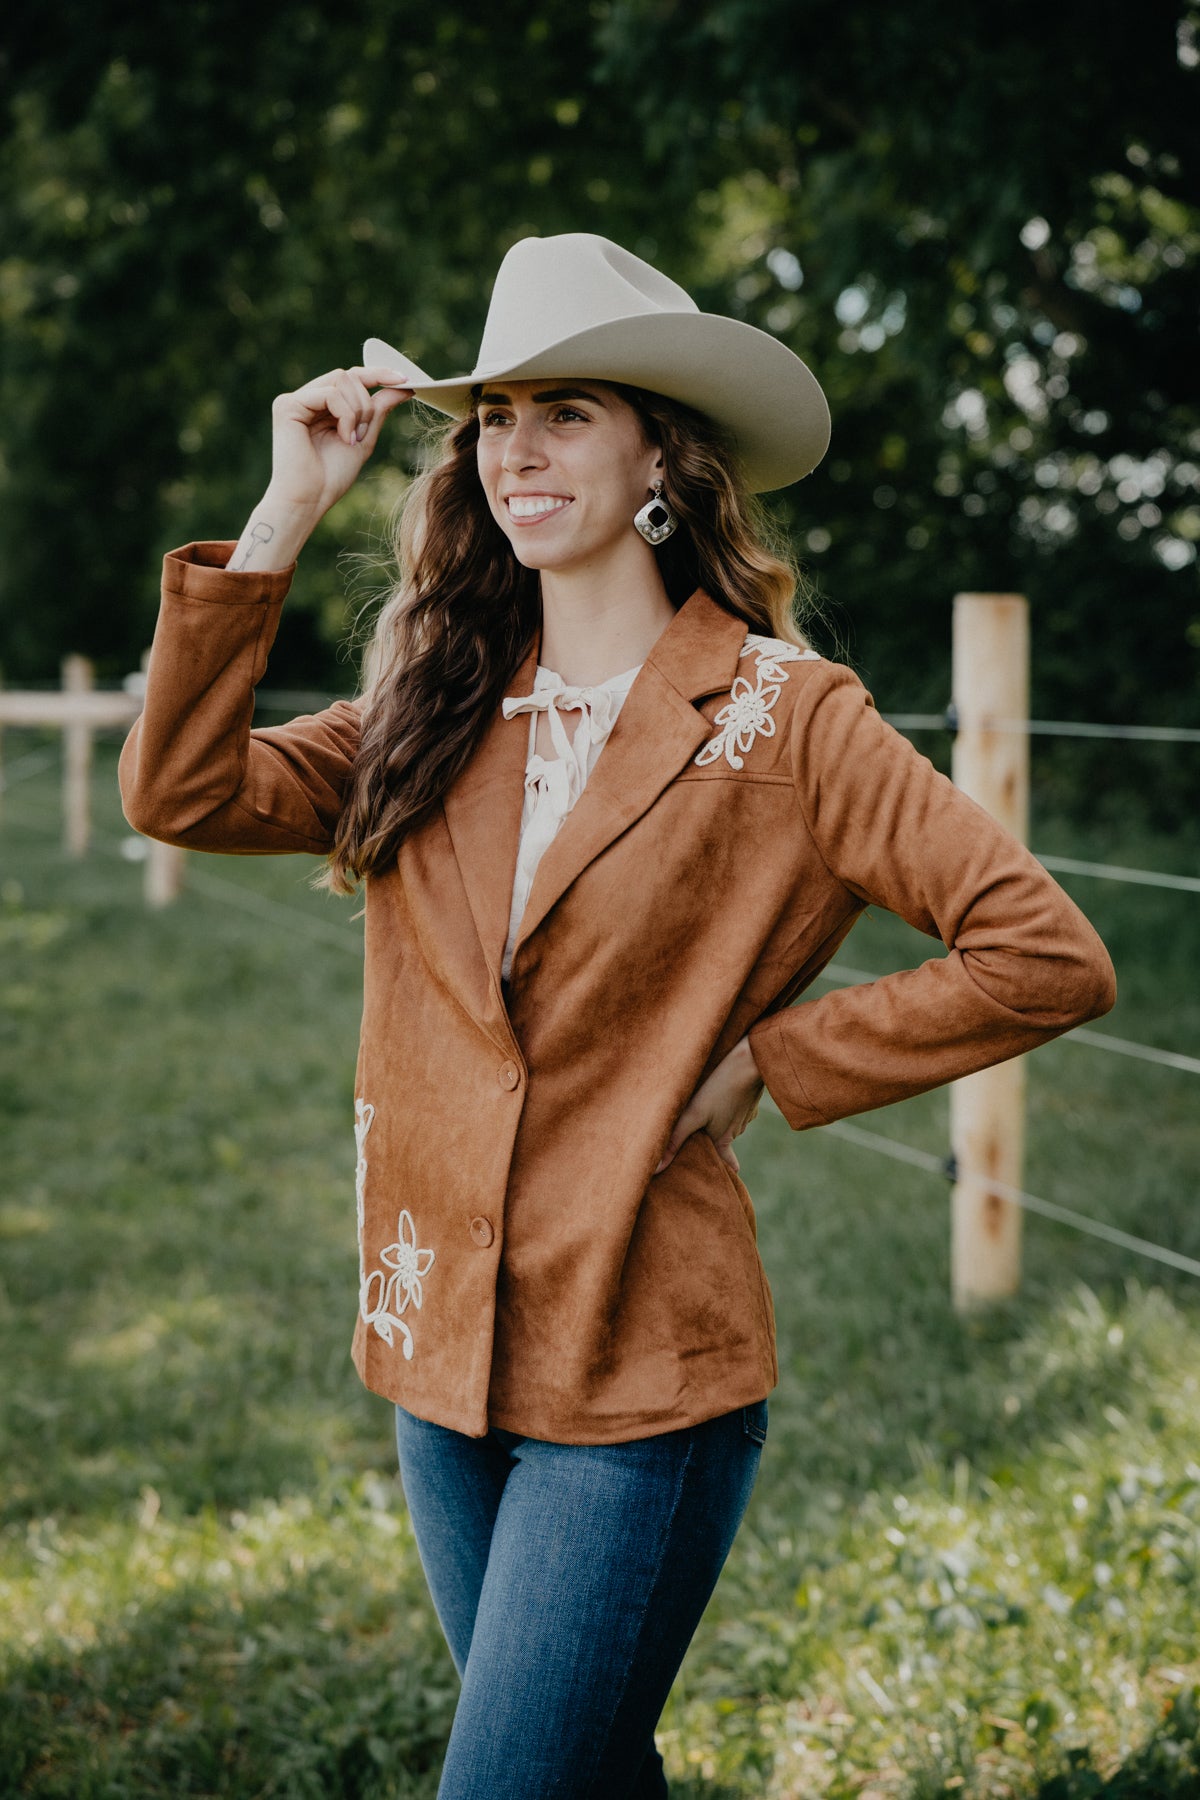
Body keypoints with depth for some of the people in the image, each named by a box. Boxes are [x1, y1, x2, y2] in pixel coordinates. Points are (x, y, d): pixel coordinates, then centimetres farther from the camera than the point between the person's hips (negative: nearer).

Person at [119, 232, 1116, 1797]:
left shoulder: (781, 717, -8)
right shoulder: (437, 709, 7)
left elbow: (1049, 958, -12)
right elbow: (179, 791, -6)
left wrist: (764, 1064, -9)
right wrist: (290, 510, -7)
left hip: (640, 1374, -5)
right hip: (443, 1352, 6)